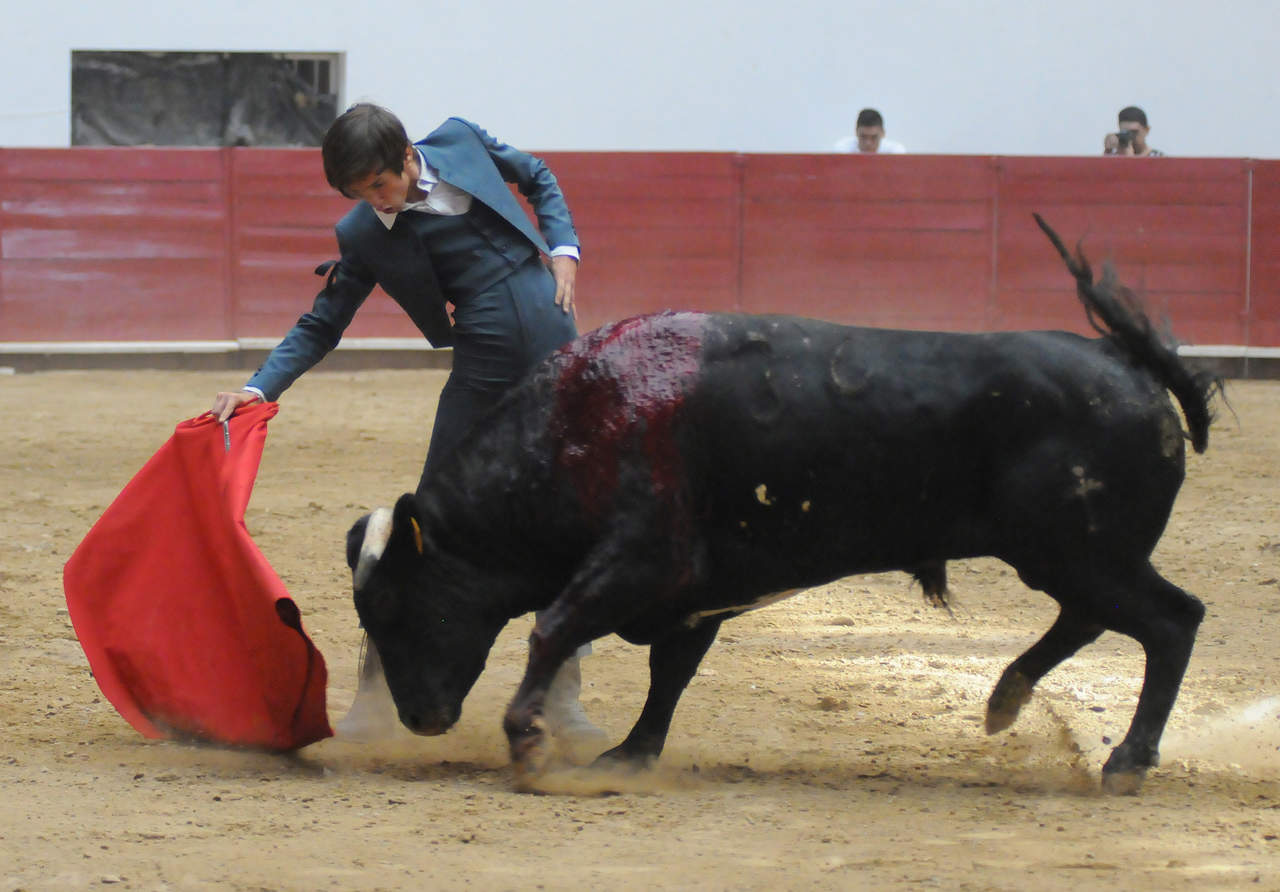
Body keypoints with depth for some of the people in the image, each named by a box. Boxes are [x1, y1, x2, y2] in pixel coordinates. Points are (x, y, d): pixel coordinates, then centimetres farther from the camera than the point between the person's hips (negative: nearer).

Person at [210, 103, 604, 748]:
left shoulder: (459, 141, -1)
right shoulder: (365, 235, -5)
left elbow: (539, 178, 17)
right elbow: (320, 327, 1)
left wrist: (563, 250, 1)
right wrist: (258, 388, -13)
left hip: (557, 355, 2)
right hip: (481, 374, -2)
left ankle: (560, 699, 12)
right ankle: (379, 690, 2)